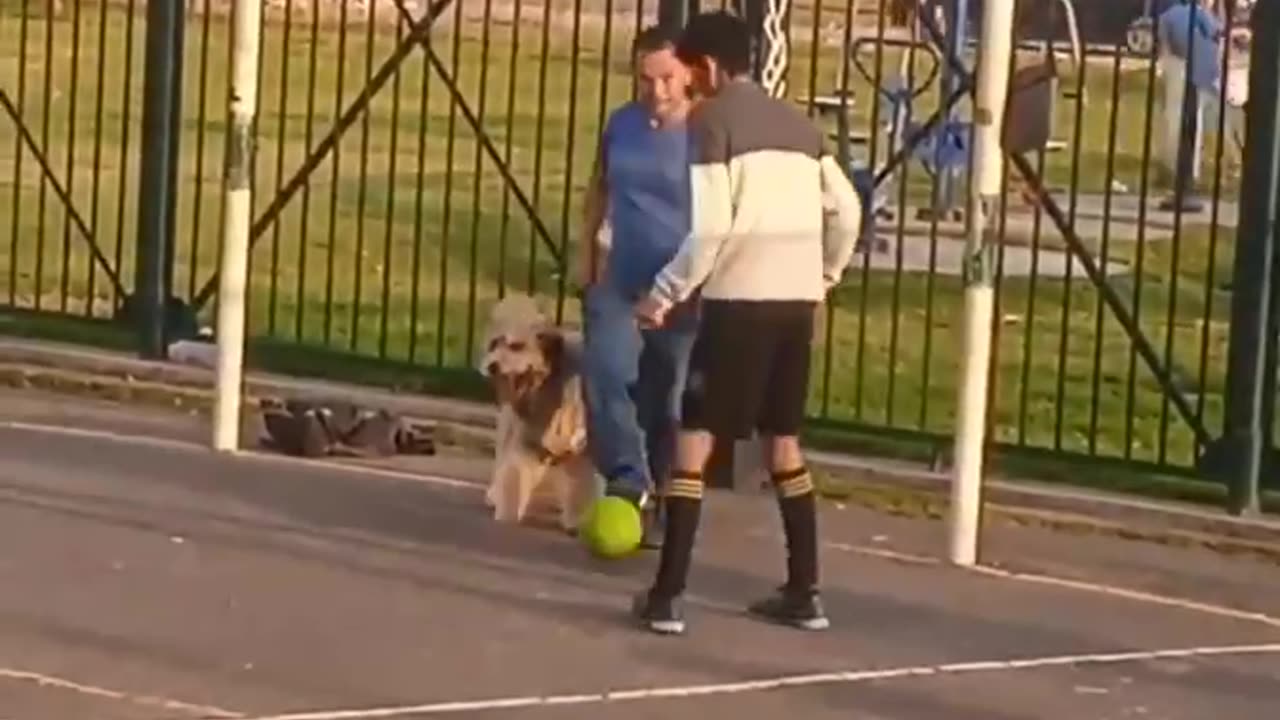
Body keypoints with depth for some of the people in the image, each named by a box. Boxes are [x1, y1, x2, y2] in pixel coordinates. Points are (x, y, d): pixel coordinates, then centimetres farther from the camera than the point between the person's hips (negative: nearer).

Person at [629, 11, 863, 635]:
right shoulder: (796, 123, 17)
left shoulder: (711, 121, -4)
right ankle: (803, 592, 18)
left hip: (740, 298, -7)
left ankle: (666, 595, -4)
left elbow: (710, 227, -13)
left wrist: (664, 294, -6)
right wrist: (824, 276, 30)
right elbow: (846, 209, 17)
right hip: (796, 299, 7)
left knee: (693, 436, 0)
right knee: (782, 439, 18)